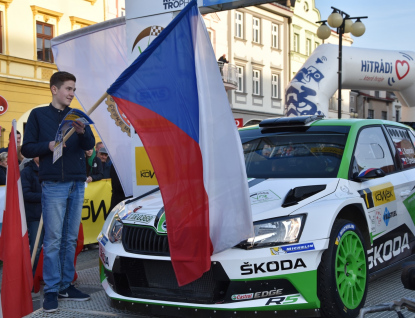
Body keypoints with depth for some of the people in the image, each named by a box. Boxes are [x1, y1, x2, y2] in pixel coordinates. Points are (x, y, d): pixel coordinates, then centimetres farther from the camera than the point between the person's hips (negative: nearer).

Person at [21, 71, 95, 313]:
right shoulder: (39, 115, 4)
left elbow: (90, 144, 1)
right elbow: (27, 148, 1)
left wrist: (82, 132, -20)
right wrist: (49, 145, -17)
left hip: (77, 184, 4)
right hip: (54, 184, -4)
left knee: (71, 239, 8)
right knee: (53, 239, -4)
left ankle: (66, 286, 16)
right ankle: (51, 290, 3)